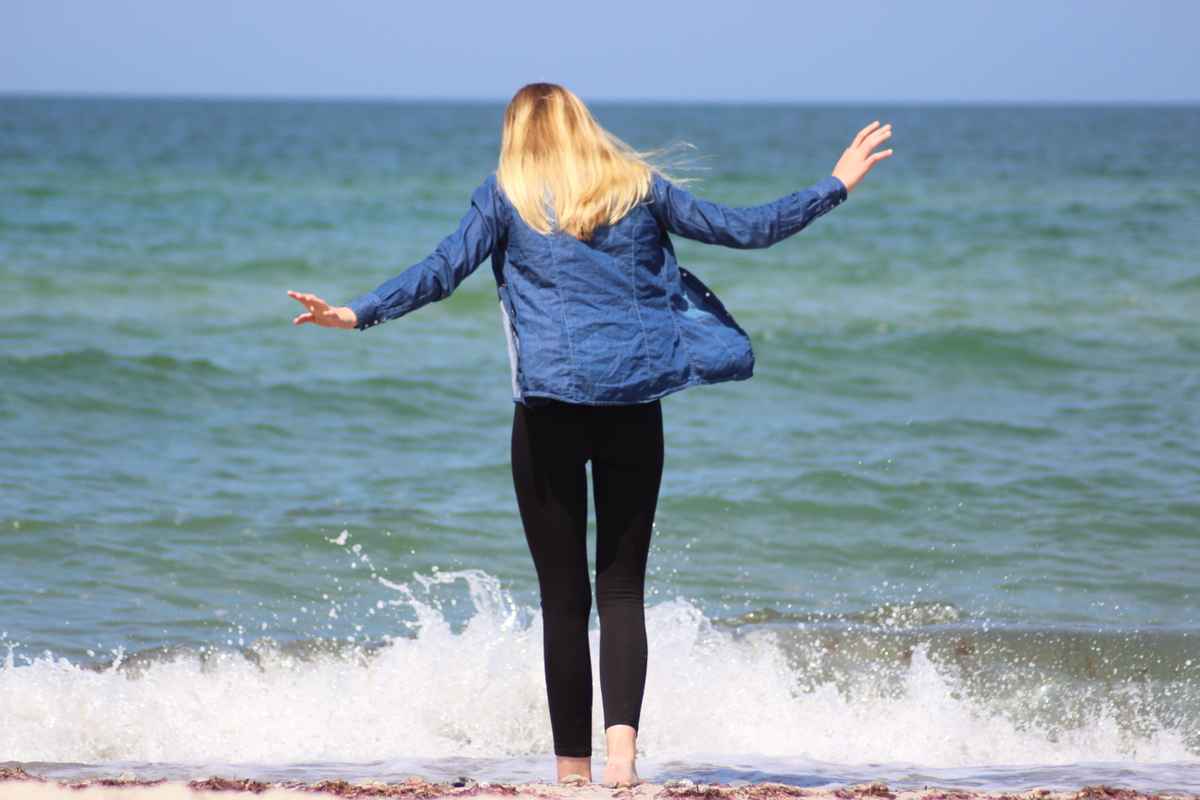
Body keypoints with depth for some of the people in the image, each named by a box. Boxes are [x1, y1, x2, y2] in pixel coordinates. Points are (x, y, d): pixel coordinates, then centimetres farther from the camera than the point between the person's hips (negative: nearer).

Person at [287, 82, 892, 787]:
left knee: (564, 597, 4)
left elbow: (443, 270, -6)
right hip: (635, 402, 2)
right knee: (623, 588, 5)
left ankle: (574, 767, 4)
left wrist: (360, 313, -4)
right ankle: (623, 740, -16)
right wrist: (837, 185, 20)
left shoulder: (508, 195, 4)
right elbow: (744, 229, 10)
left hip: (551, 405, -2)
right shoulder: (640, 186, 10)